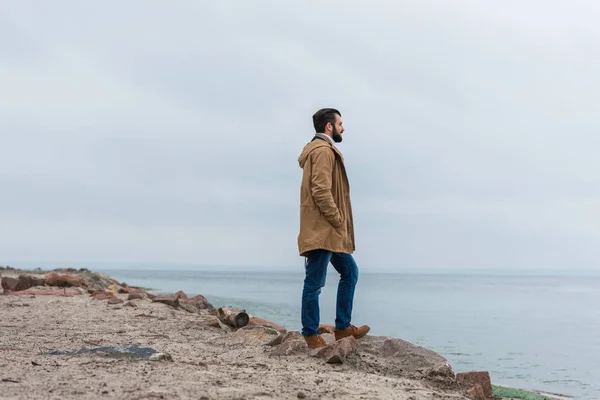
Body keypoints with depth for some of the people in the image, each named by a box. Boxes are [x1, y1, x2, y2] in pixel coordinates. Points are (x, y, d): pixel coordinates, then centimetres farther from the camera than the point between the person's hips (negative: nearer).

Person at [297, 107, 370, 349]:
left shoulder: (320, 150, 21)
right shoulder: (323, 150, -12)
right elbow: (321, 191, -22)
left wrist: (339, 224, 16)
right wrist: (338, 221, -16)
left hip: (328, 231, 11)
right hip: (321, 230, -11)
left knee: (350, 272, 16)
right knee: (315, 283, -4)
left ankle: (342, 327, 19)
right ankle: (311, 335, 2)